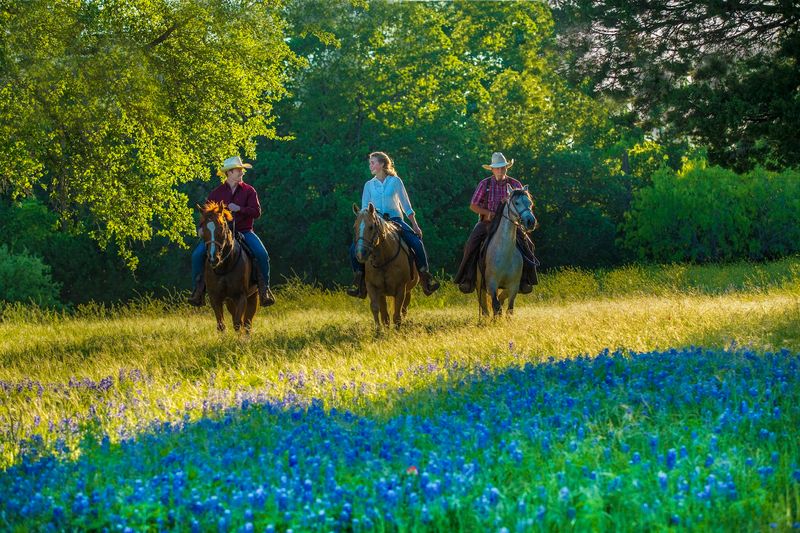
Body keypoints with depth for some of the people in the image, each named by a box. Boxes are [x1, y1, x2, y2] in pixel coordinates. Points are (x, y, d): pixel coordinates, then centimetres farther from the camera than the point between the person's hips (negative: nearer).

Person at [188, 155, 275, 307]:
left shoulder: (249, 190, 3)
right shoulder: (217, 193, 6)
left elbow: (257, 212, -5)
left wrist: (239, 209, -20)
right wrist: (203, 227, -10)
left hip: (244, 232, -1)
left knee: (262, 255, -25)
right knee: (197, 255, -18)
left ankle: (264, 287, -7)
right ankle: (199, 288, -4)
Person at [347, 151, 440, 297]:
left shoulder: (395, 181, 6)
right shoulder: (369, 185, 12)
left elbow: (406, 205, 9)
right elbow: (364, 209, 13)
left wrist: (415, 226, 7)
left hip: (395, 220, -2)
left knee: (416, 243, -26)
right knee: (354, 248, -20)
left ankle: (425, 277, -14)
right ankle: (359, 281, -8)